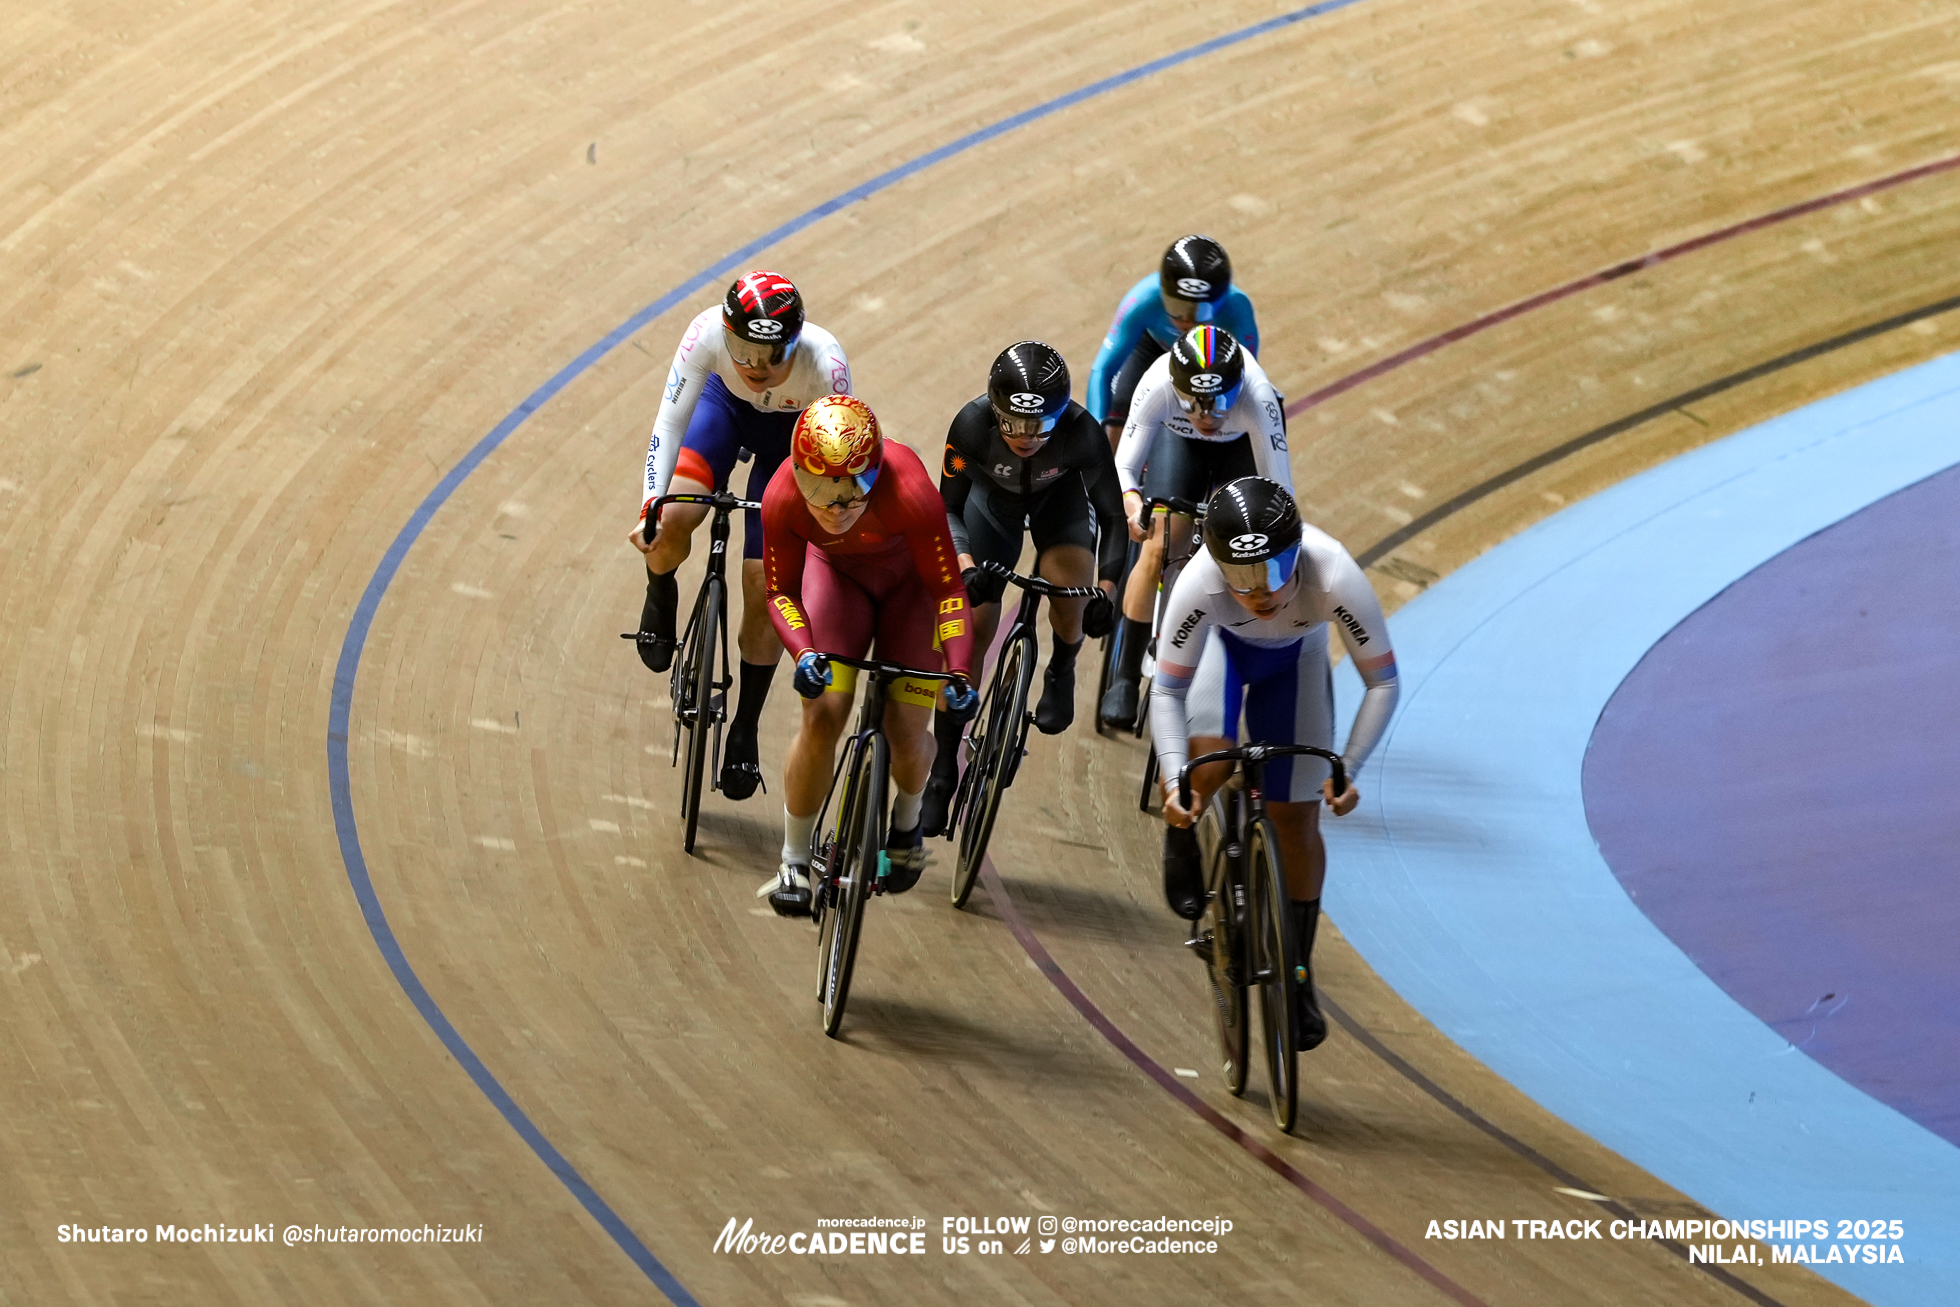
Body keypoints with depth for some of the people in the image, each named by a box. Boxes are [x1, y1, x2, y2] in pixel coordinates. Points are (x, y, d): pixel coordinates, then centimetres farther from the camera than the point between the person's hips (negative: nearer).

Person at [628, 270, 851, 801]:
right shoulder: (708, 334, -37)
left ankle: (745, 732, 13)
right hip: (727, 406, 1)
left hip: (793, 434, -1)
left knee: (763, 588, -5)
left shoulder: (824, 363, -40)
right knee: (673, 523, -24)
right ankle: (661, 598, 13)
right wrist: (650, 506, -37)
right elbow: (670, 422, -28)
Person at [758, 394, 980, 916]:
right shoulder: (783, 499, -34)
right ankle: (793, 864, 2)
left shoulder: (910, 494, -41)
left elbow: (947, 587, -28)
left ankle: (907, 824, 29)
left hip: (909, 577, -1)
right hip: (837, 574, 1)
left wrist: (960, 673, -37)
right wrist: (803, 653, -36)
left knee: (907, 732, -6)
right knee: (823, 716, -14)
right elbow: (780, 591, -18)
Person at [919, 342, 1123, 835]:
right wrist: (965, 567, -41)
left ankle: (1061, 671, 12)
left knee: (1071, 585, -25)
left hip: (1059, 497, 0)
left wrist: (1107, 589, -36)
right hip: (993, 496, 0)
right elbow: (948, 509, -23)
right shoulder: (972, 425, -37)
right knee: (971, 632, -7)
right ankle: (944, 768, 5)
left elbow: (1111, 515, -24)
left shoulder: (1081, 432, -37)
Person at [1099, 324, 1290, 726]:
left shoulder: (1256, 398, -43)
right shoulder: (1157, 387, -40)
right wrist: (1132, 503, -54)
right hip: (1178, 437, 0)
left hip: (1244, 444, 0)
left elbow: (1279, 490, -39)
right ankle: (1125, 678, 2)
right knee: (1158, 552, -10)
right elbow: (1124, 466, -33)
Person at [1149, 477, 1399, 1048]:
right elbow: (1167, 690, -30)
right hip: (1221, 641, -1)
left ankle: (1298, 976, 19)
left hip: (1294, 657, 1)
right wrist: (1175, 780, -42)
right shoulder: (1200, 584, -41)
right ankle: (1181, 837, 5)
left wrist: (1348, 769, -39)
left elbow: (1383, 681, -30)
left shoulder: (1335, 579, -42)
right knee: (1207, 761, -31)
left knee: (1296, 817, 1)